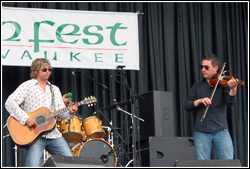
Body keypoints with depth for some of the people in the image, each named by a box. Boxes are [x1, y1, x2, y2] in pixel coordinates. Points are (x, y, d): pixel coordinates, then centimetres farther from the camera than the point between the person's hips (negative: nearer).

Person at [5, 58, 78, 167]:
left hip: (53, 134, 6)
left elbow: (61, 112, 17)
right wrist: (25, 118, -20)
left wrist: (70, 112, -6)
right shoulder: (27, 86, 2)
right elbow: (10, 103, -9)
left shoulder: (55, 89, 20)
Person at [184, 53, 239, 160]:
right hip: (201, 133, 2)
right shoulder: (197, 87, 13)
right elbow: (187, 106, 6)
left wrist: (233, 89, -28)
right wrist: (200, 100, -12)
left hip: (221, 131, -2)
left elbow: (229, 103, -10)